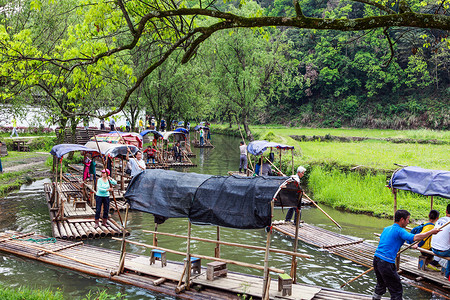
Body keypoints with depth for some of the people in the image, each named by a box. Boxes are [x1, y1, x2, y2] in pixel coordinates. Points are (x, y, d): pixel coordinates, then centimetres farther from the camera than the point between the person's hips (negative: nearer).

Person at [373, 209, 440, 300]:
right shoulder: (399, 231, -12)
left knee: (381, 285, 28)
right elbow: (414, 238, -26)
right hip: (386, 263, -9)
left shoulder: (386, 228, 13)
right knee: (397, 290, 2)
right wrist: (431, 232, -16)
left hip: (376, 259, 9)